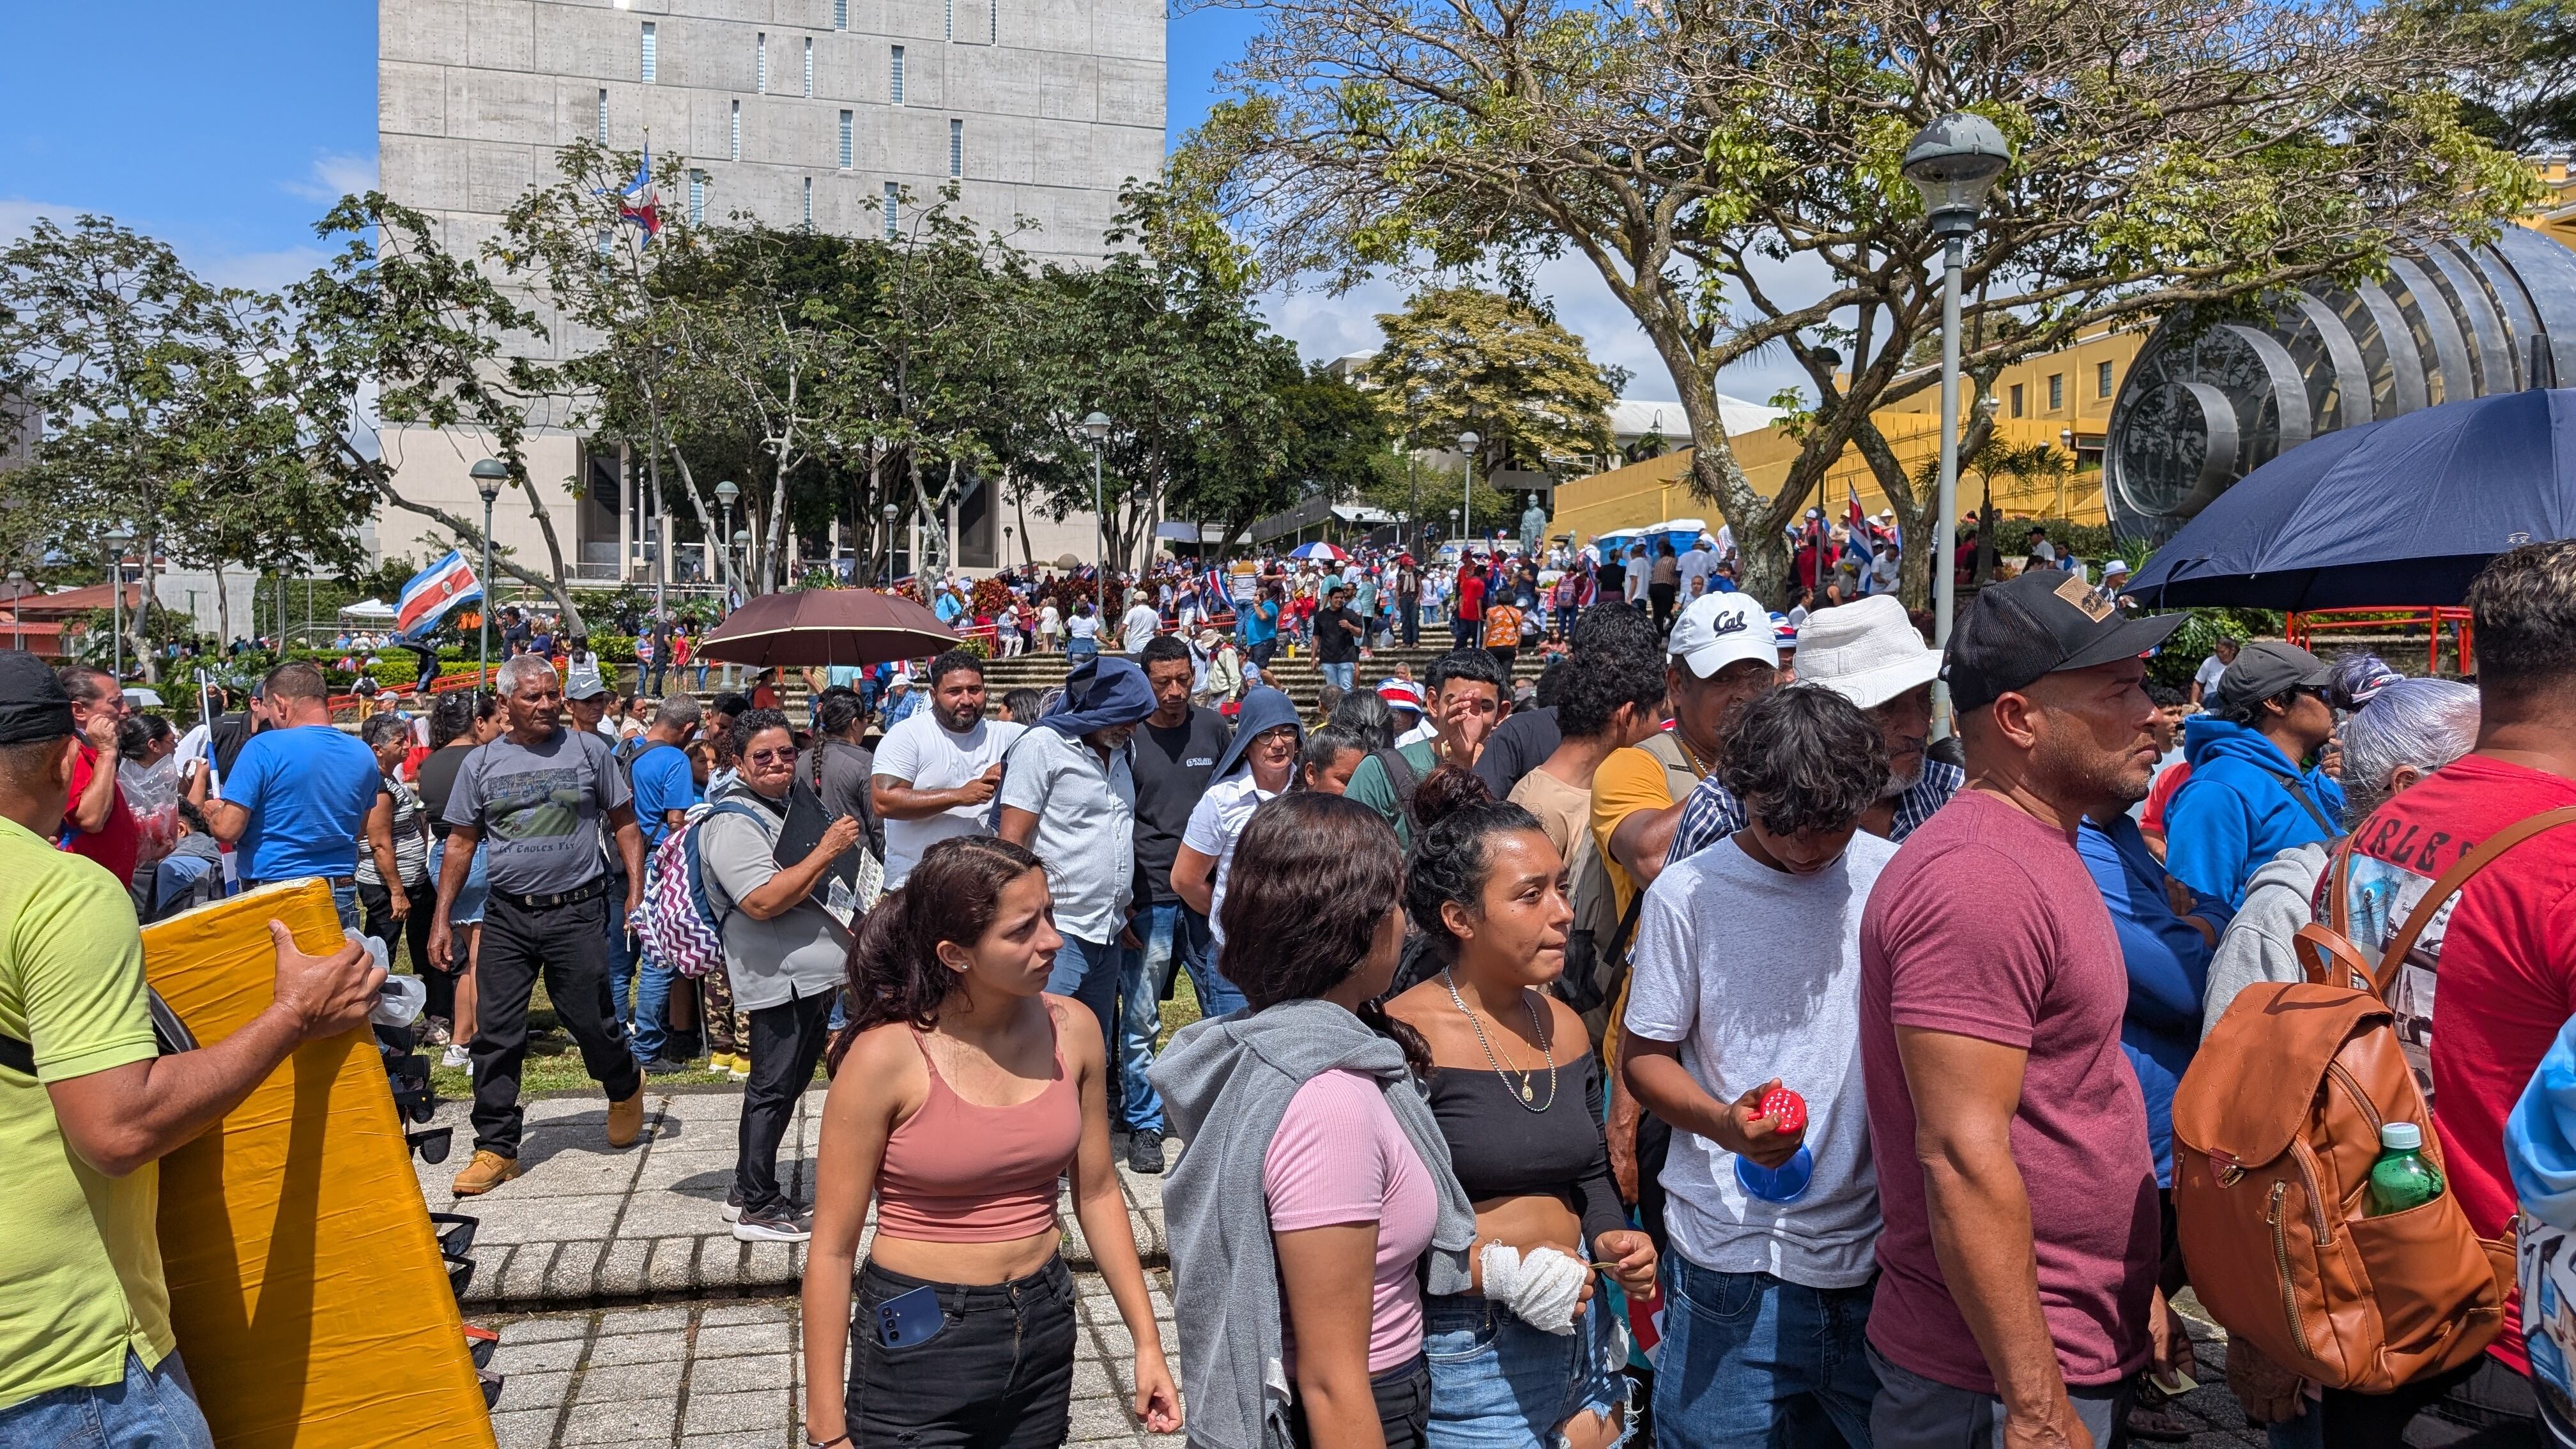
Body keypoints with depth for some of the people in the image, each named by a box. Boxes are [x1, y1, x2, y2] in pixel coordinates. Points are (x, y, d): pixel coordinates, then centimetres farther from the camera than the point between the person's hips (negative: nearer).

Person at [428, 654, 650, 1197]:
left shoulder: (589, 750, 2)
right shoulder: (481, 763, 6)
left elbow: (625, 824, 6)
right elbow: (461, 843, 11)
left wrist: (637, 893, -4)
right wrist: (441, 919, 6)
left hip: (577, 911, -2)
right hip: (507, 916, 2)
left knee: (590, 1020, 2)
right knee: (496, 1034, 2)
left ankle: (625, 1089, 33)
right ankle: (496, 1147, 12)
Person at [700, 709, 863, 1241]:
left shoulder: (791, 808, 18)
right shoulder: (733, 822, -14)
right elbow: (763, 901, -25)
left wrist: (844, 931, 17)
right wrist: (826, 850, -22)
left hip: (810, 973, 10)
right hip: (779, 977, -10)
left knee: (788, 1083, 16)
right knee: (773, 1088, -5)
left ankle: (749, 1191, 26)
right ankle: (757, 1208, 4)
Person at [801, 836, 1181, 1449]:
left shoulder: (1072, 1030, -6)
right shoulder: (886, 1056, -19)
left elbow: (1096, 1192, 6)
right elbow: (832, 1250, -12)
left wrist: (1147, 1341, 5)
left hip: (1044, 1329, 4)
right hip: (917, 1341, -4)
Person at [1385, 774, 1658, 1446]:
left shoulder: (1565, 1027, 5)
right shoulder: (1405, 1039, -17)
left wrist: (1612, 1243, 0)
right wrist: (1498, 1273, -23)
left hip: (1578, 1333, 7)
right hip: (1463, 1344, -6)